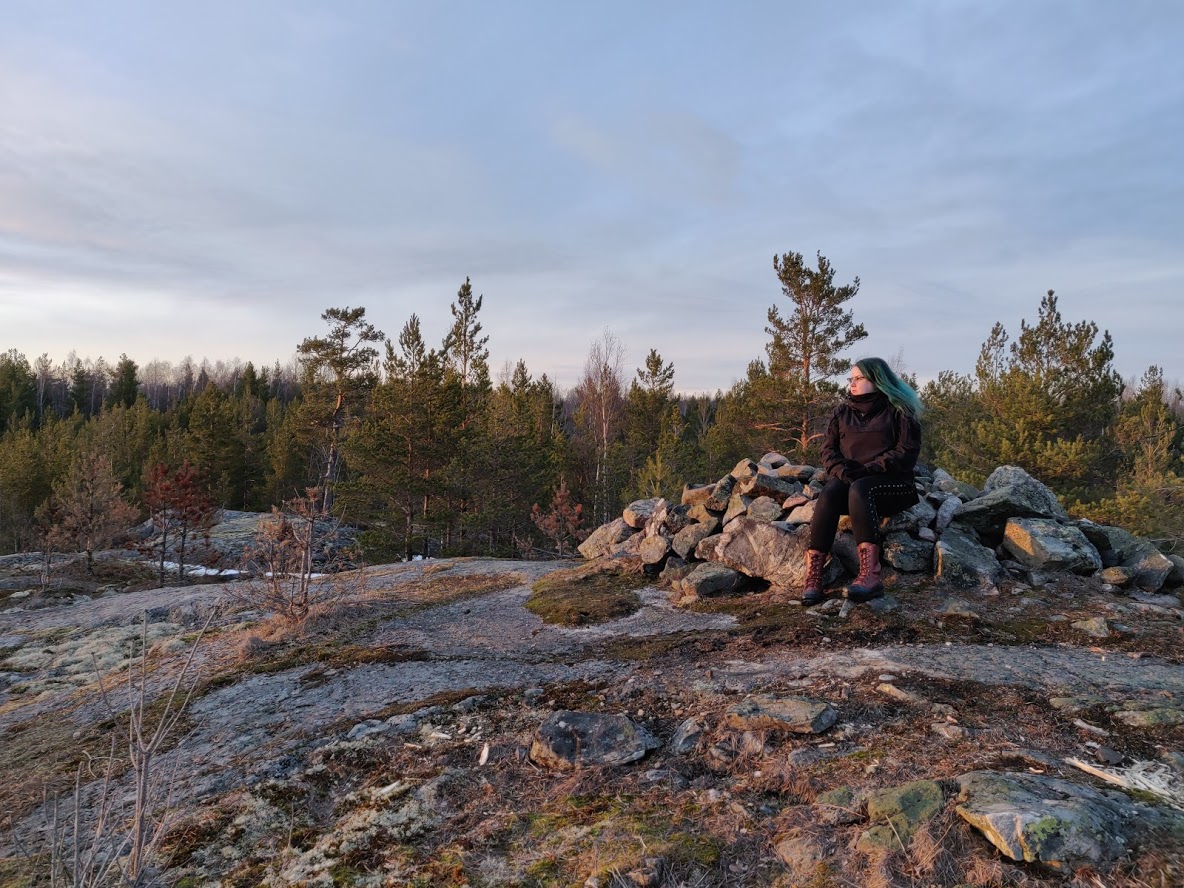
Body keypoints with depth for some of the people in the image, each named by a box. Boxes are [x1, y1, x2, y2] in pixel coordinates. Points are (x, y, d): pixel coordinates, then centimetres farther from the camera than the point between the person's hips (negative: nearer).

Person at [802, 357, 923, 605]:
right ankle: (812, 578, -44)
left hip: (892, 483, -3)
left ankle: (870, 575, -52)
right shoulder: (843, 411, 18)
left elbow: (907, 452, -7)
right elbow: (829, 449, 10)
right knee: (829, 492, -32)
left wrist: (870, 469, -19)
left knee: (859, 489, -38)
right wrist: (840, 469, -12)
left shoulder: (898, 410, 4)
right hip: (850, 479, 4)